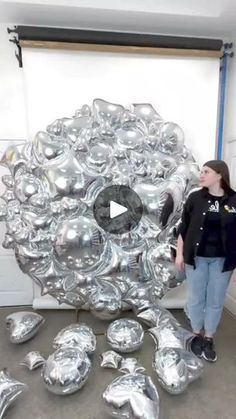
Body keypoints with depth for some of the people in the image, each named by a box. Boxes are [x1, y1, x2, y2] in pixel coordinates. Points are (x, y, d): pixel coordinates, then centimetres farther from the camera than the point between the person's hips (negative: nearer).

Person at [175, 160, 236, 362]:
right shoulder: (195, 198, -3)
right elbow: (183, 228, 0)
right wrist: (179, 253, -1)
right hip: (196, 257, 0)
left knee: (216, 301, 13)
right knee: (196, 298, 12)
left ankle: (209, 339, 32)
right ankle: (197, 335, 33)